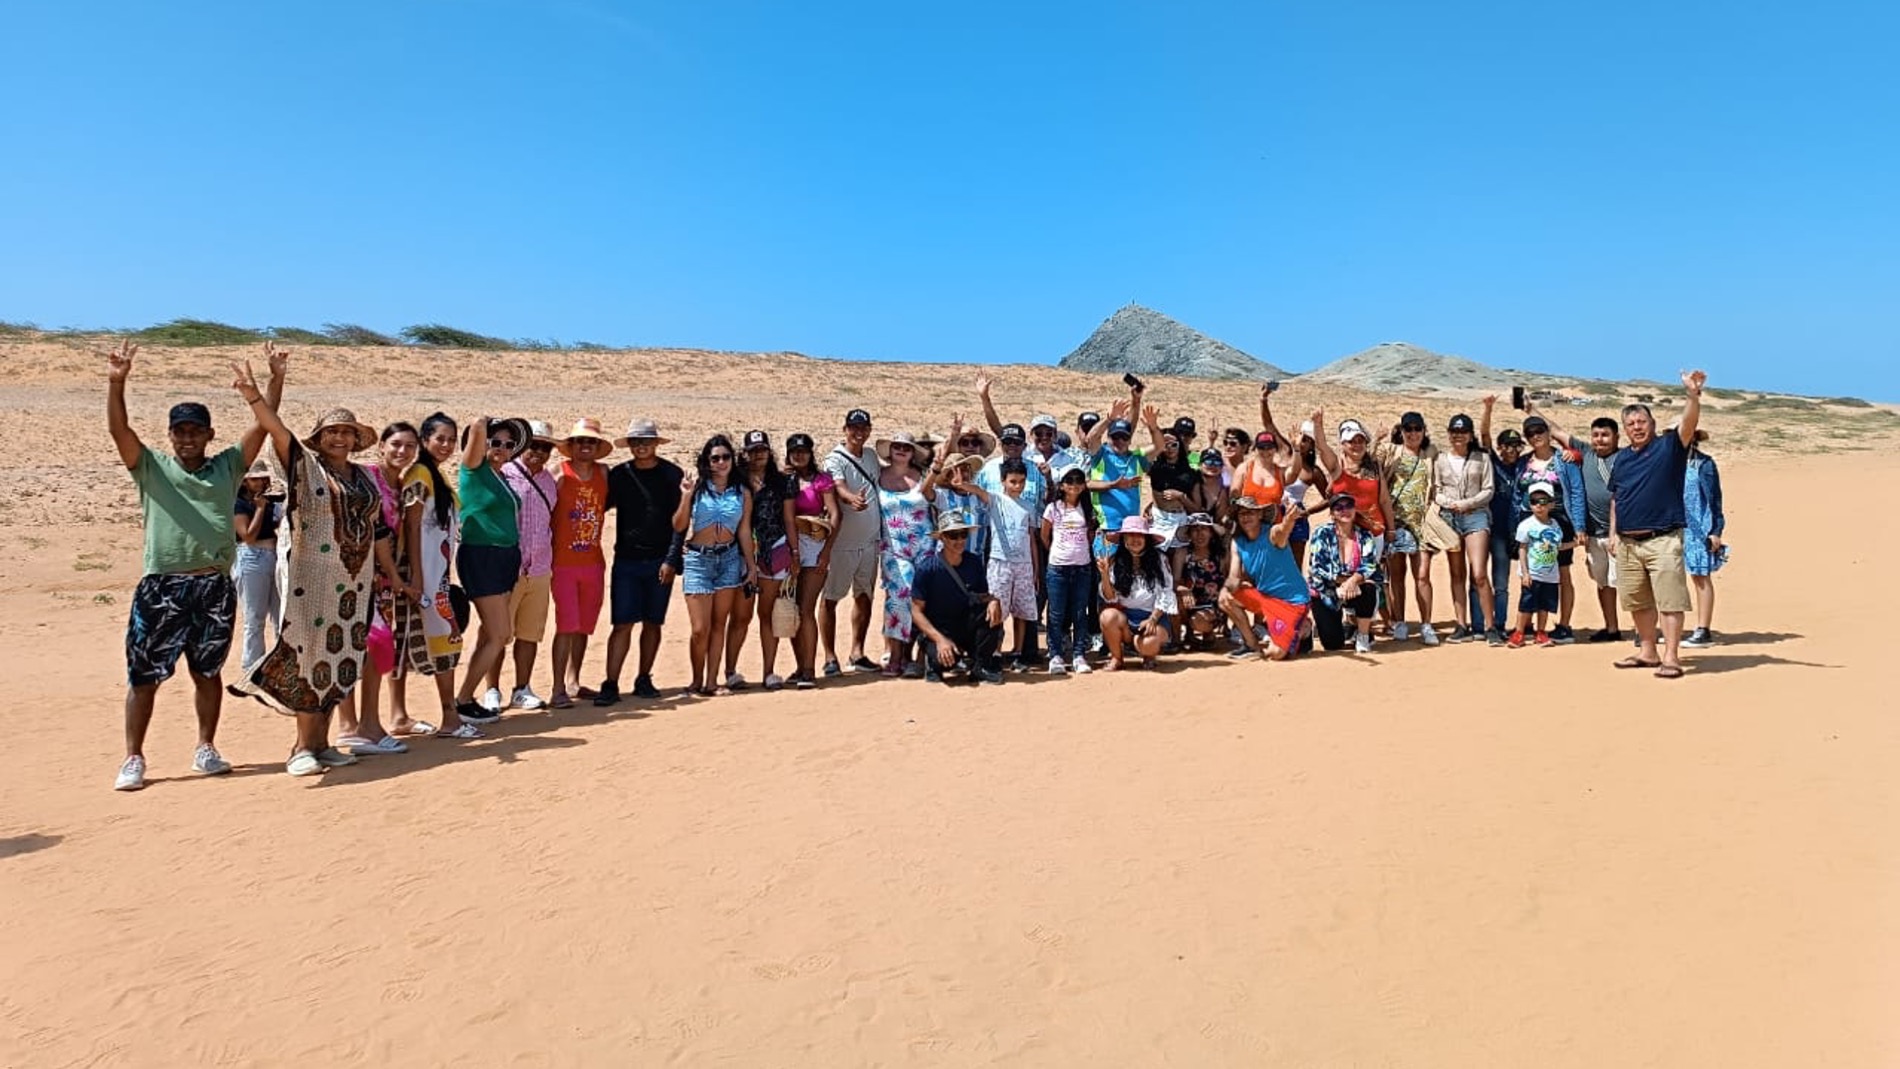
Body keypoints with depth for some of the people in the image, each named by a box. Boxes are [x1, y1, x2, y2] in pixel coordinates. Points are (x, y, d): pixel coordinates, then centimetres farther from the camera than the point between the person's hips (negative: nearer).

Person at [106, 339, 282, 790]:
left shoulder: (228, 466, 9)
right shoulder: (151, 467, 4)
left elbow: (264, 423, 2)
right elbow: (119, 430, -11)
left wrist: (276, 378, -7)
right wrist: (116, 382, -25)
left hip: (215, 587, 2)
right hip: (161, 587, -2)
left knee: (208, 672, 14)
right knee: (144, 676, 3)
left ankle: (206, 749, 26)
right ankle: (133, 758, 15)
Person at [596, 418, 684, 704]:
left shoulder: (672, 474, 0)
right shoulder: (618, 474, 5)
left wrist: (671, 560, -8)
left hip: (661, 561, 0)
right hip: (626, 560, 0)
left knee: (653, 623, 8)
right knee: (622, 624, -5)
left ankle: (643, 679, 19)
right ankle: (610, 685, -2)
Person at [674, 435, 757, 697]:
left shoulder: (742, 493, 6)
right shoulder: (697, 486, -3)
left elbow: (744, 531, 9)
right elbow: (678, 526, -4)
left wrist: (751, 566, 8)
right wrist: (686, 497, -17)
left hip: (729, 558, 3)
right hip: (698, 559, -3)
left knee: (719, 625, 6)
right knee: (700, 628, -4)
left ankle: (711, 682, 14)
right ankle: (697, 682, 14)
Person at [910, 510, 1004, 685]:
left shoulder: (973, 563, -1)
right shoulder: (927, 567, -14)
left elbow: (984, 596, 5)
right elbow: (917, 611, -12)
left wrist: (994, 601, -21)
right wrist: (940, 639, -25)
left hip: (967, 629, 4)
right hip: (937, 631, -4)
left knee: (992, 611, -22)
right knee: (947, 660, -34)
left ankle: (980, 666, -12)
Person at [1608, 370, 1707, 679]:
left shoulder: (1670, 446, -1)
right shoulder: (1622, 458, 15)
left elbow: (1689, 423, -21)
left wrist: (1693, 393, -38)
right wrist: (1613, 532, 14)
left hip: (1662, 540, -6)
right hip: (1627, 542, 6)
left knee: (1669, 600, -7)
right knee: (1637, 601, 14)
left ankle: (1671, 657, -5)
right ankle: (1647, 652, 26)